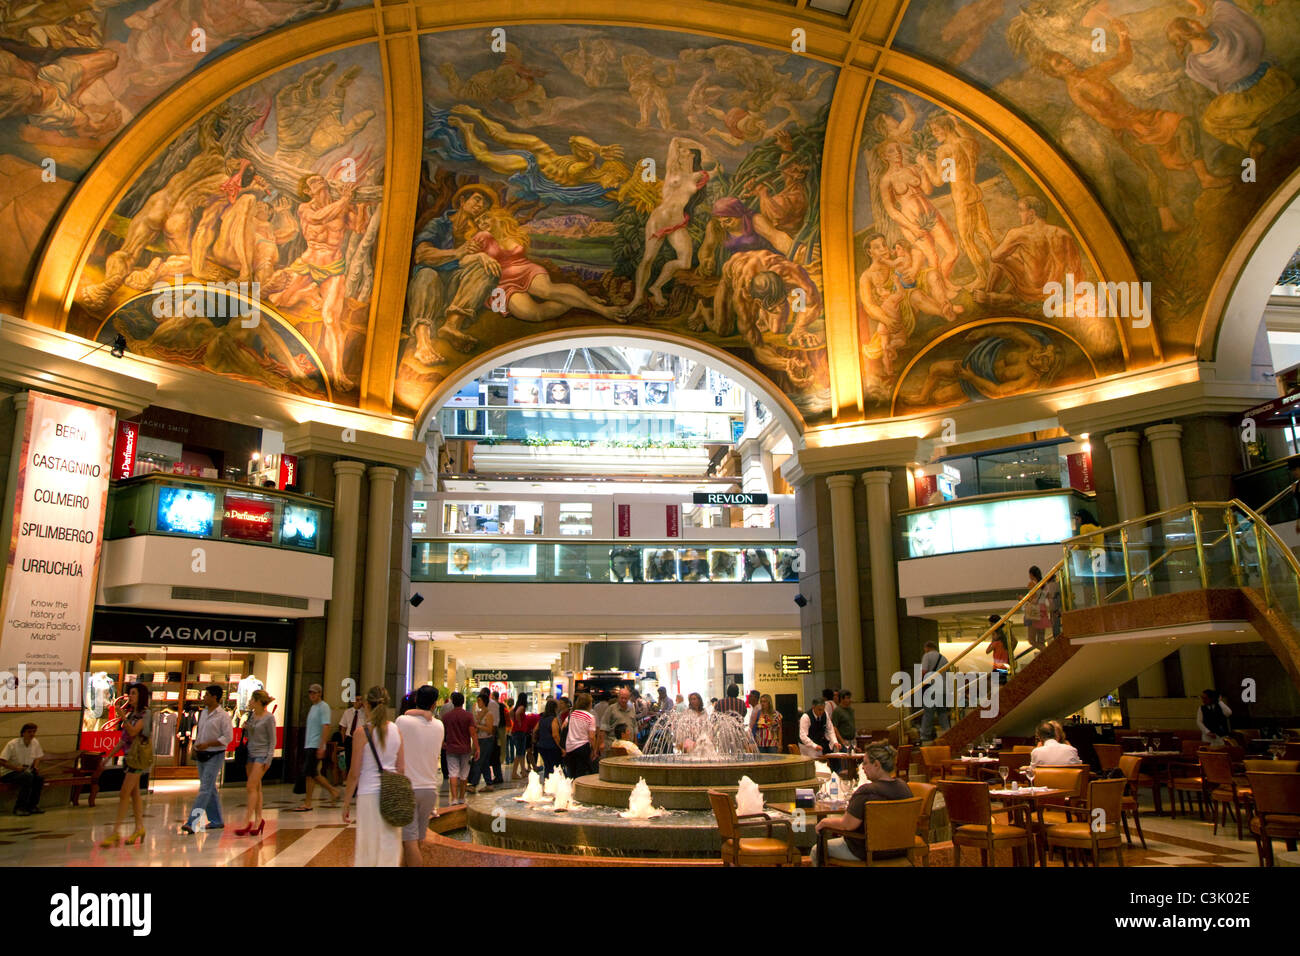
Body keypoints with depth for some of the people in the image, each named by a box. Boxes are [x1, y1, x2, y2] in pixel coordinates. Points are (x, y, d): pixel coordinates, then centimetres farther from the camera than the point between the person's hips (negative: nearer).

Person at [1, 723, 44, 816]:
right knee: (28, 776, -35)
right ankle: (19, 808, -26)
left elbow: (37, 757, 18)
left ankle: (32, 806, -9)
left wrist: (35, 767, -2)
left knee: (39, 778, -26)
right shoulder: (12, 744, -15)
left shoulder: (35, 743, 3)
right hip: (9, 773, -5)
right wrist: (16, 768, -27)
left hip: (27, 771, 5)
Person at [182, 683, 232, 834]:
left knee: (205, 789, -10)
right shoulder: (203, 712, 11)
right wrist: (196, 746, 6)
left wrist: (207, 744, -19)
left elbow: (228, 737, -16)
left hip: (214, 756, -8)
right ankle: (216, 820, 22)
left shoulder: (223, 716, -12)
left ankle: (192, 823, -13)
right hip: (201, 755, 8)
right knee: (210, 789, 13)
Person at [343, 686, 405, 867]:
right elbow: (402, 769, 7)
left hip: (369, 793, -4)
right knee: (390, 848, 11)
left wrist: (347, 802, 3)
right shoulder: (396, 730, 4)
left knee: (368, 848, 7)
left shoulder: (362, 732, -7)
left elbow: (354, 773, -6)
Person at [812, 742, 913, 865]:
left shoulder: (867, 792, -29)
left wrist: (825, 822, -6)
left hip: (867, 852, -8)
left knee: (816, 851, 10)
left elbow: (847, 824, -24)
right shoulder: (904, 787, -5)